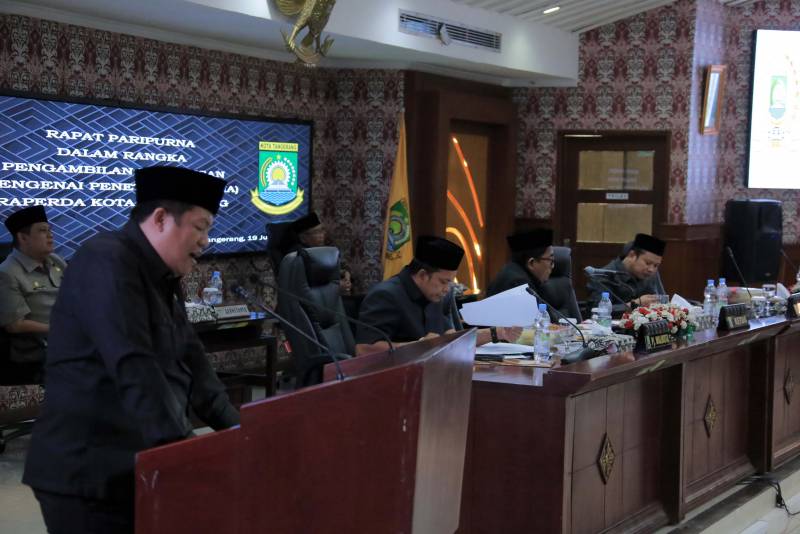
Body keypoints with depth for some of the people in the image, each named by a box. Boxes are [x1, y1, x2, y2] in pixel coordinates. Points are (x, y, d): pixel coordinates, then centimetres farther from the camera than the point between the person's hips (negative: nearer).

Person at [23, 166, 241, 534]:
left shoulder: (164, 280, 13)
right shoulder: (106, 262, -17)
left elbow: (189, 362, 17)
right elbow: (133, 366, -27)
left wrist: (234, 427, 7)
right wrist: (181, 448, -31)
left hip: (139, 466, 9)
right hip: (89, 473, -9)